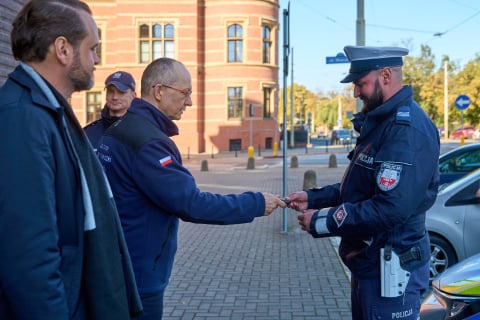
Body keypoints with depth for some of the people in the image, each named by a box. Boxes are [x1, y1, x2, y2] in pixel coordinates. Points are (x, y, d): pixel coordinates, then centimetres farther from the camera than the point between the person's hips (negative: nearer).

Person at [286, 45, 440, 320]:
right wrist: (313, 197, 6)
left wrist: (321, 221, -22)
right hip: (369, 261, 10)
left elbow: (390, 209, -31)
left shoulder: (407, 128, -23)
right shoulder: (381, 122, 10)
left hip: (390, 268, -10)